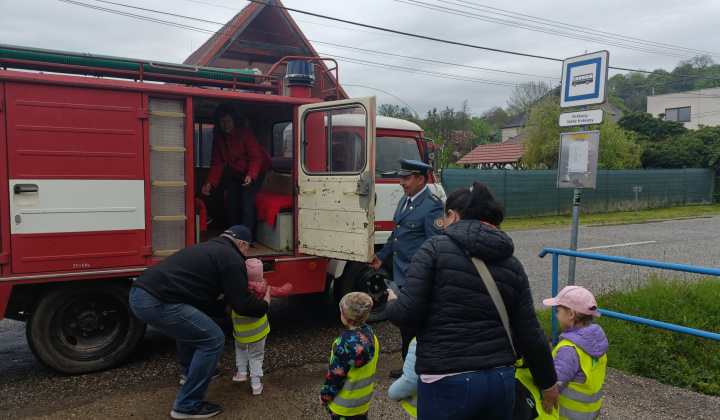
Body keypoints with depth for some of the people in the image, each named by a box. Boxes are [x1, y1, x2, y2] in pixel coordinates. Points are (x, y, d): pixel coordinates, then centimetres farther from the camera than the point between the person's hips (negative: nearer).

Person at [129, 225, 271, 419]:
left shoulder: (209, 248, 27)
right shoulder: (231, 258, -1)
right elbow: (243, 305, -2)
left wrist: (225, 307, 30)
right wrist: (264, 305, 17)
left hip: (138, 293, 10)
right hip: (157, 302, -10)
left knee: (189, 325, 35)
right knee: (213, 340, 0)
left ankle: (189, 372, 49)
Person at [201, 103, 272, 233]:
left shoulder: (246, 134, -23)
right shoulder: (218, 138, -8)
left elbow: (256, 158, -24)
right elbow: (217, 163, -8)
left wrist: (251, 175, -41)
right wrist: (210, 182, -22)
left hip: (254, 172, -6)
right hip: (235, 173, 6)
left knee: (247, 201, -20)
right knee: (231, 202, 4)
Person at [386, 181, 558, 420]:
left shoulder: (435, 248, -6)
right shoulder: (512, 264, 7)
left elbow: (408, 313, -12)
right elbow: (530, 334, 7)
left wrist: (391, 303, 11)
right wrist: (548, 382, 21)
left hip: (447, 382, -4)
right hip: (500, 380, 5)